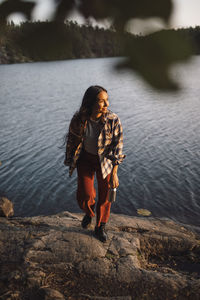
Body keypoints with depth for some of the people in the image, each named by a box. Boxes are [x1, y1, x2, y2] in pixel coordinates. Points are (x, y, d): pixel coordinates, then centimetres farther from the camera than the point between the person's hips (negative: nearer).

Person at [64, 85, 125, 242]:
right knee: (85, 196, -5)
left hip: (106, 159, 0)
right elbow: (72, 139, -4)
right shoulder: (79, 119, -21)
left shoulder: (113, 120, -25)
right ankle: (89, 212, 34)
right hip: (85, 158, 1)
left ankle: (100, 228, 35)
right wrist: (70, 161, 8)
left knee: (105, 195, 10)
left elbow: (117, 147, -17)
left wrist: (114, 173, -16)